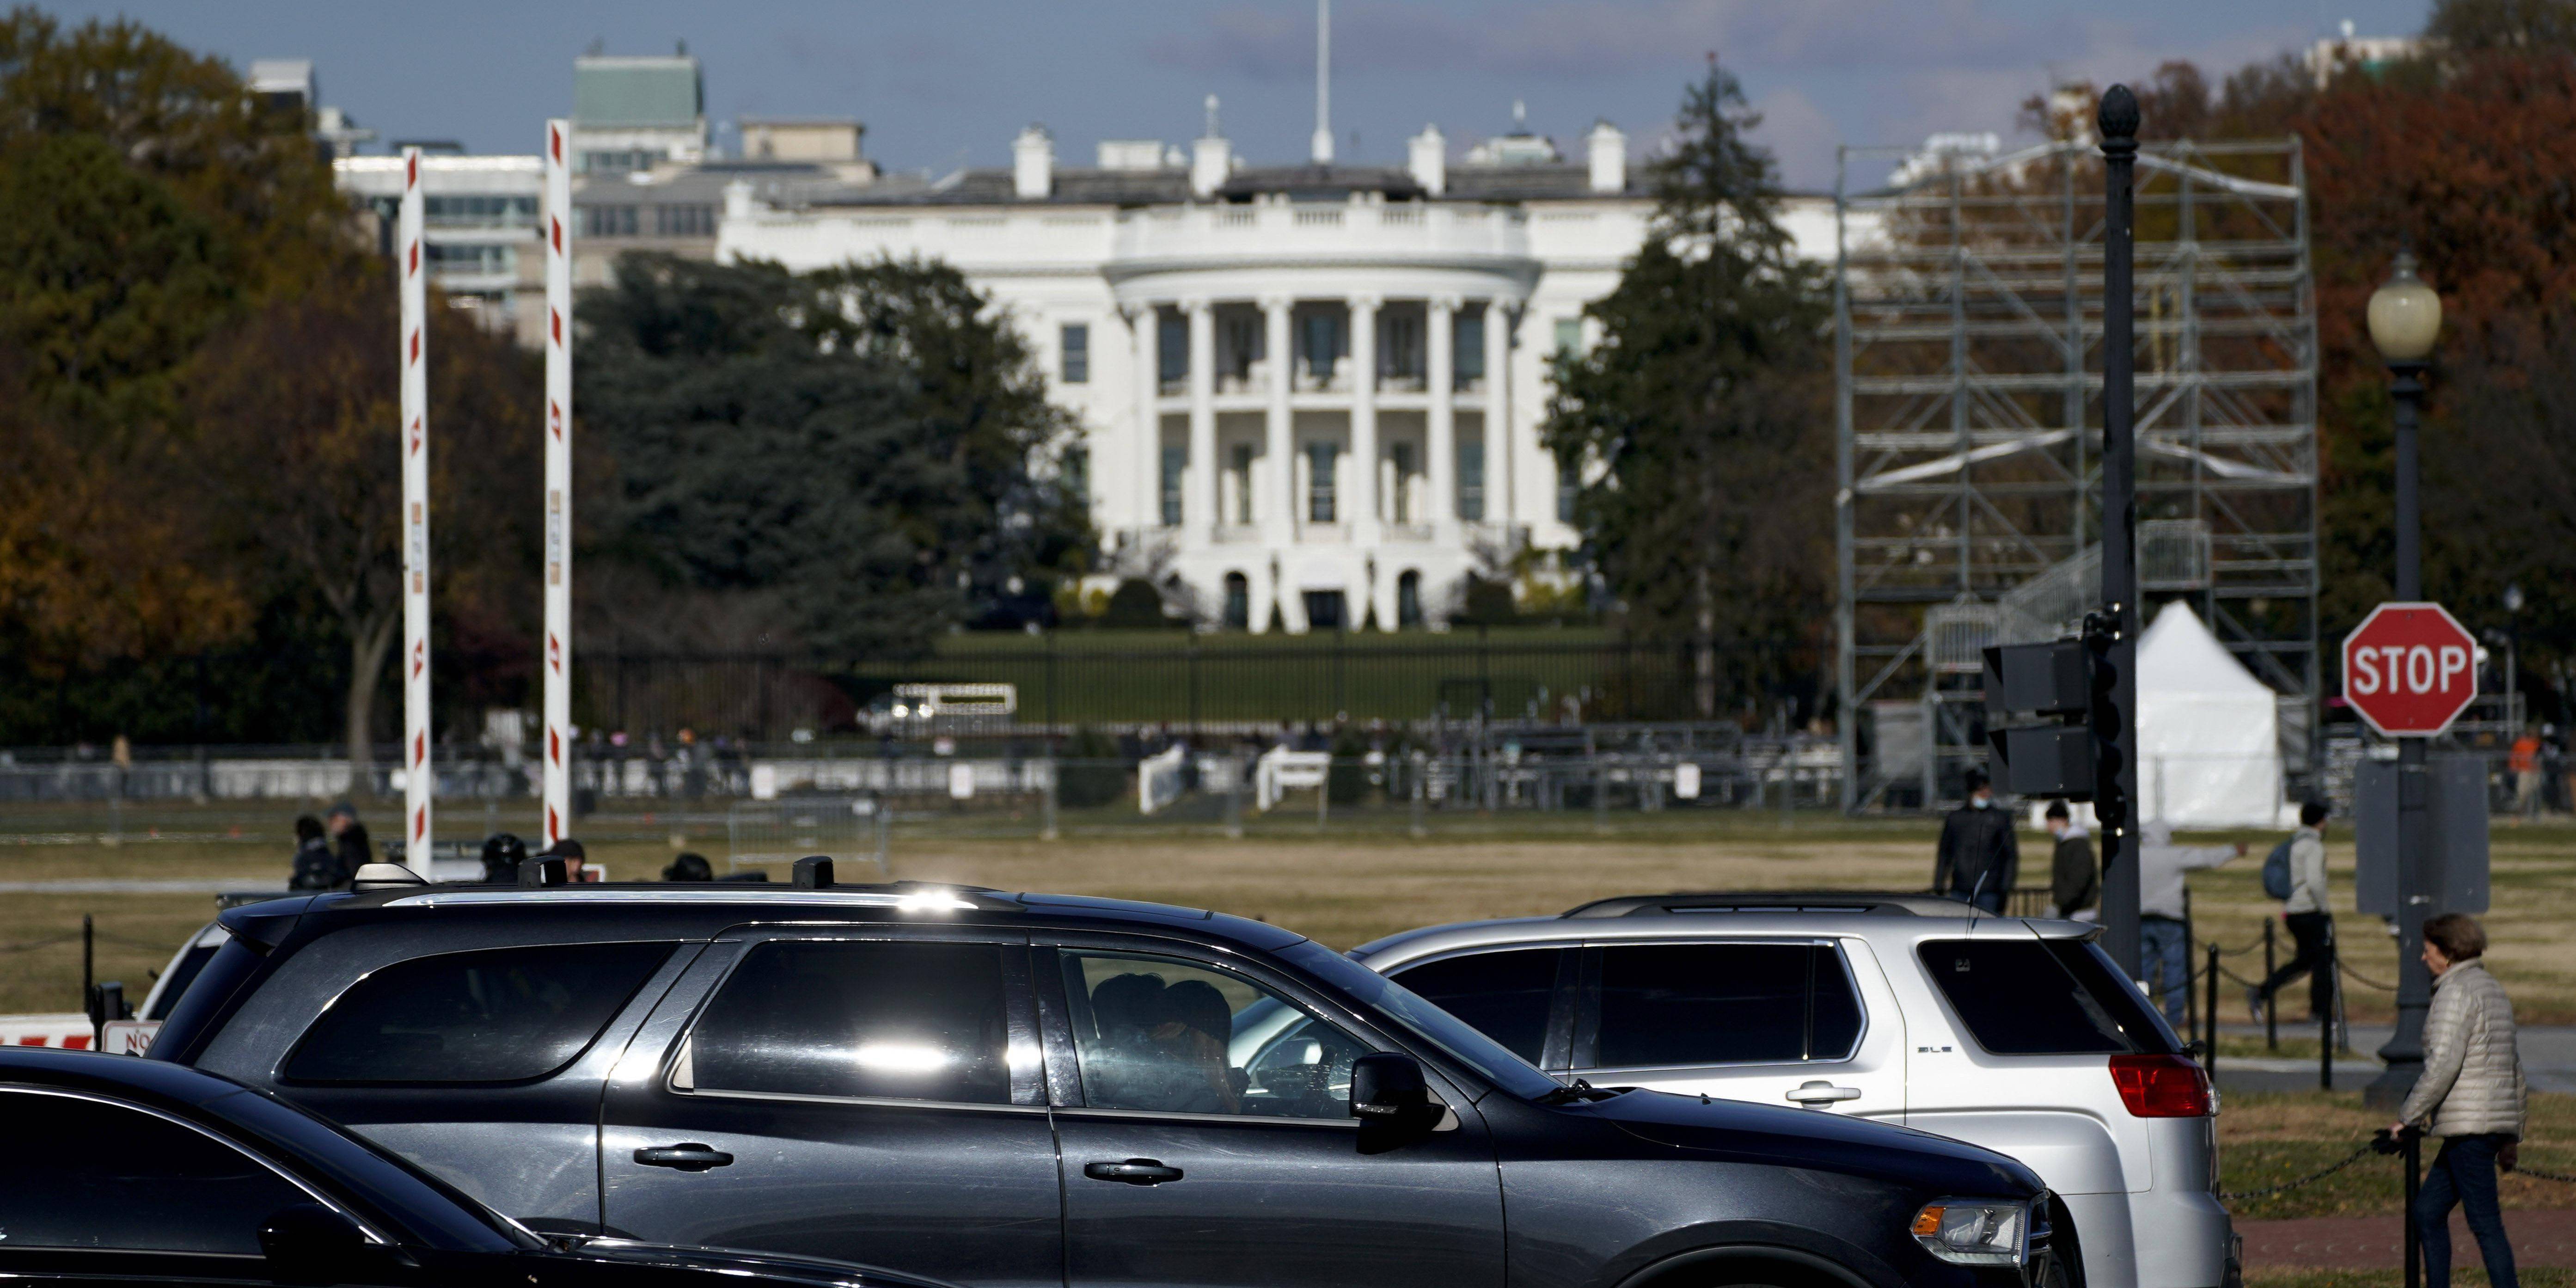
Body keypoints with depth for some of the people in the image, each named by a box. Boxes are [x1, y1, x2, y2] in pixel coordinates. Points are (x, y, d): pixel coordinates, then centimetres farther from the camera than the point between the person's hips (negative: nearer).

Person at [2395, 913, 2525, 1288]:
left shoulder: (2457, 992, -11)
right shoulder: (2493, 990, 19)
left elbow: (2444, 1063, -20)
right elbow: (2515, 1070, 22)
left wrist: (2408, 1116, -12)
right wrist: (2513, 1136, 25)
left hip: (2469, 1127, -10)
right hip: (2498, 1122, 10)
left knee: (2485, 1224, -9)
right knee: (2428, 1212, 15)